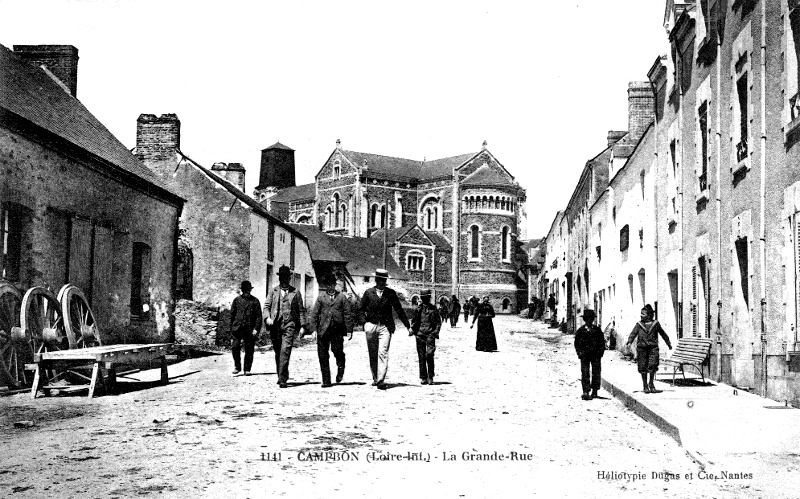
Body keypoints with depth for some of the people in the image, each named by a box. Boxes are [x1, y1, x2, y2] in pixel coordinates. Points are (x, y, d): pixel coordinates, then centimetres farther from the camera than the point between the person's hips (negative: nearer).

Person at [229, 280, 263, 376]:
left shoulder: (255, 301, 6)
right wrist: (231, 327, 9)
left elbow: (259, 316, 3)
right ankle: (237, 366, 4)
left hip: (250, 329, 0)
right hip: (238, 327, 1)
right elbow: (232, 314, 14)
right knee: (235, 347, -12)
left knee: (249, 350, 2)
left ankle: (247, 369, 12)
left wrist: (256, 329, -7)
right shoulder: (237, 300, 10)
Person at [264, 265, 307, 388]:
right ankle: (281, 376, 26)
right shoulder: (273, 291, 11)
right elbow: (266, 306, 6)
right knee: (278, 353, 10)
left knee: (285, 351, -16)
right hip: (275, 325, 2)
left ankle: (282, 379, -19)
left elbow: (301, 310, 10)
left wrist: (302, 326, 2)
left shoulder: (295, 292, 9)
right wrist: (267, 318, -14)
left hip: (289, 325, -2)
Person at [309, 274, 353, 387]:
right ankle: (326, 381, 8)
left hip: (337, 329, -2)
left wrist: (349, 331, 0)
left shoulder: (342, 297, 8)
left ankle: (340, 368, 20)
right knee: (323, 356, 1)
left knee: (337, 350, -13)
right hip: (323, 330, 2)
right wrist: (313, 328, -3)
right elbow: (314, 313, 7)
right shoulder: (321, 297, 11)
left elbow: (348, 314, 6)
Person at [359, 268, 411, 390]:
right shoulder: (368, 292, 5)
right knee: (372, 355, 8)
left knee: (383, 353, -12)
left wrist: (407, 325, 6)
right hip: (371, 326, 1)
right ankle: (375, 378, 23)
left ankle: (381, 381, -16)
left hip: (385, 327, -1)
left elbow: (399, 309, 7)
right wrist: (365, 321, -2)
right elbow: (360, 309, 11)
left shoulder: (391, 293, 5)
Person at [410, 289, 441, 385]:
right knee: (421, 357, 3)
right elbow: (414, 321, 17)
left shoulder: (433, 309, 7)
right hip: (420, 334, 2)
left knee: (429, 355, -12)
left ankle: (430, 377, -4)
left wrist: (435, 332, -3)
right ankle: (423, 378, 9)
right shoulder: (418, 309, 11)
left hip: (430, 335, -2)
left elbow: (438, 322, 10)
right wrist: (412, 330, 3)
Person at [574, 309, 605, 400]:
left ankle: (595, 391, 15)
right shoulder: (580, 330, 3)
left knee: (596, 373, 4)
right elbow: (577, 343, 6)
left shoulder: (597, 330, 7)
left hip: (596, 355, 2)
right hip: (584, 355, -2)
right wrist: (580, 352, -5)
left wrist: (601, 352, 0)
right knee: (585, 373, -9)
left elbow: (602, 341, 10)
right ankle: (585, 392, -12)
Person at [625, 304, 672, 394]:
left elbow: (663, 334, 18)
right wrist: (629, 342, -21)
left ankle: (651, 383, 7)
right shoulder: (639, 325, 6)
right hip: (642, 348, 0)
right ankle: (645, 385, 14)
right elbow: (633, 334, -3)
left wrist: (668, 343, 27)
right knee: (643, 367, 1)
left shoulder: (655, 324, 7)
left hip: (653, 348, 0)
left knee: (653, 366, -12)